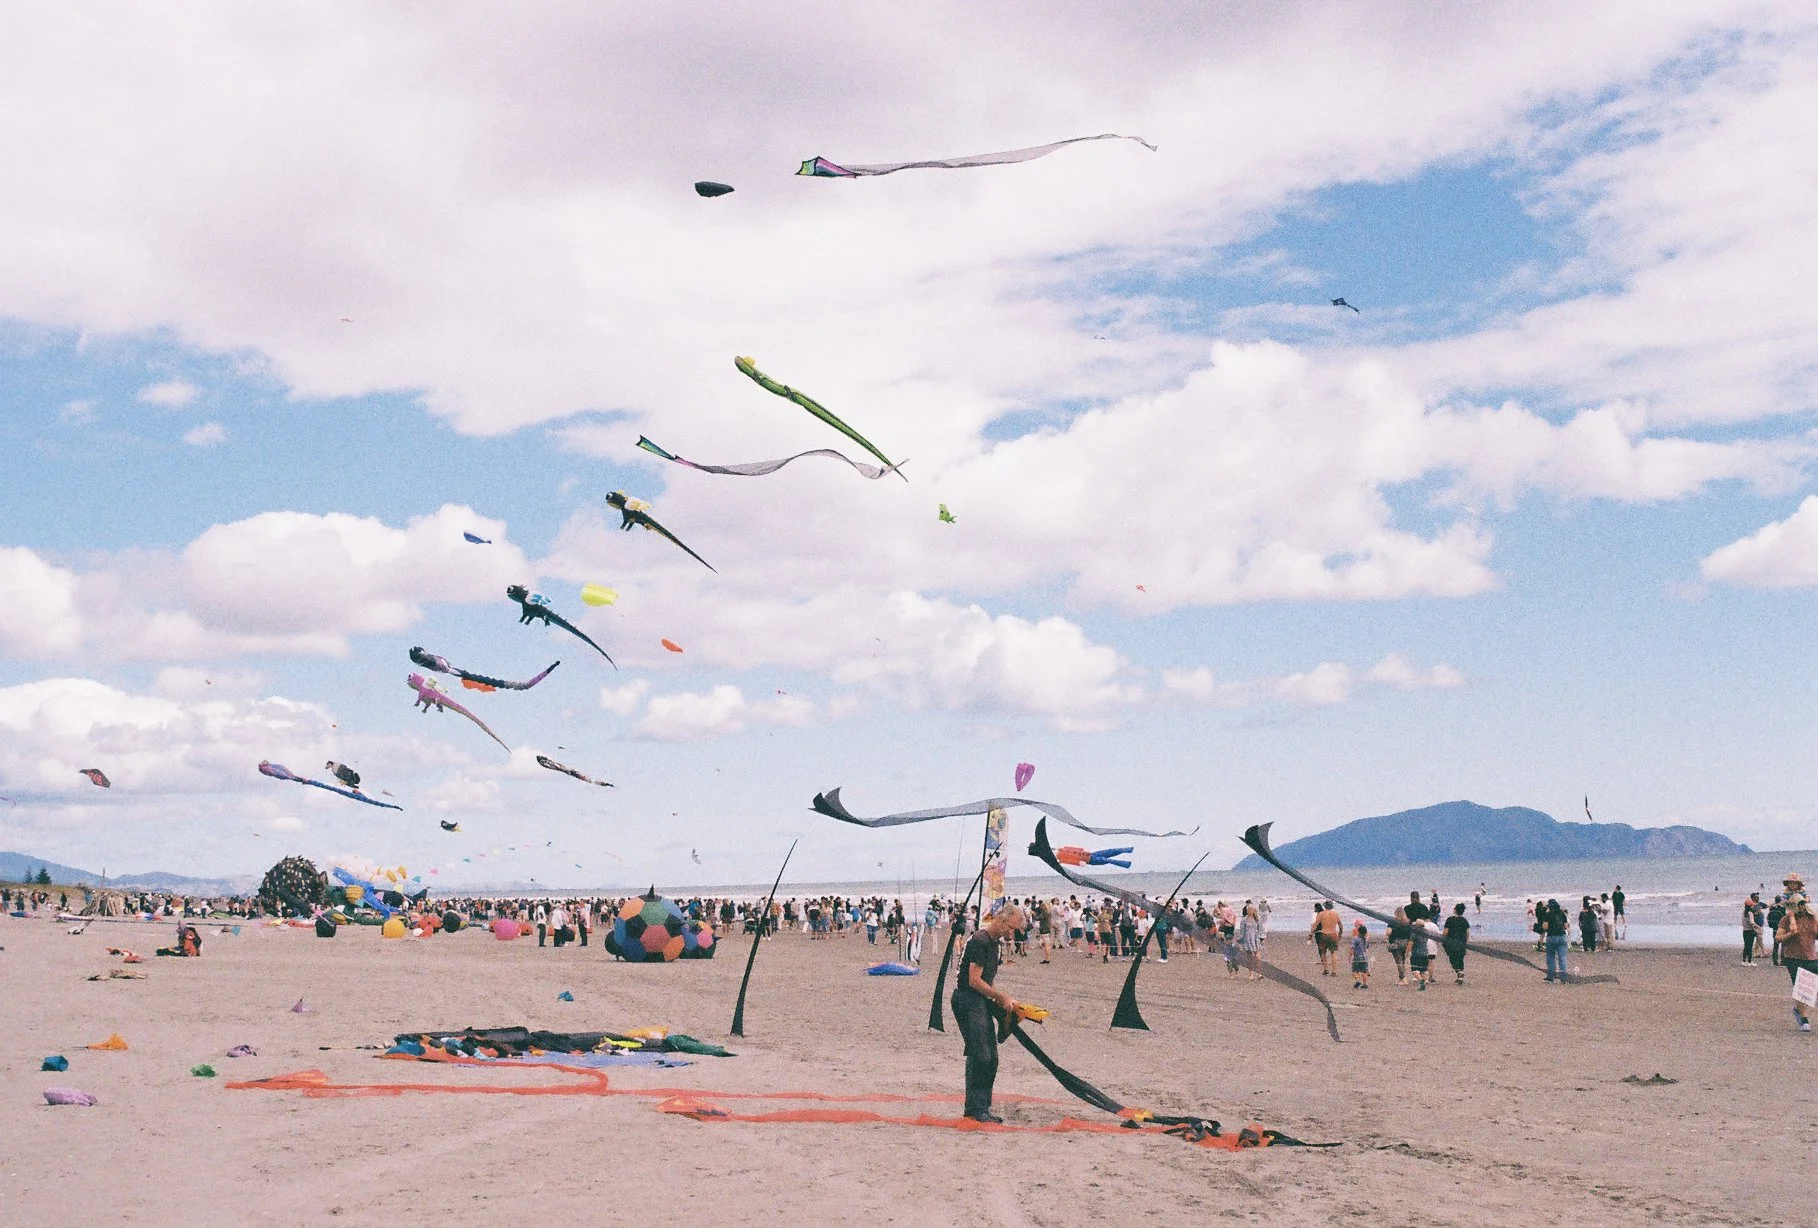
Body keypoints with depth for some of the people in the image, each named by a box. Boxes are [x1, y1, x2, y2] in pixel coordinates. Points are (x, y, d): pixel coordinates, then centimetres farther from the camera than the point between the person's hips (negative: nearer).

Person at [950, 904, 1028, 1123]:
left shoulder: (993, 941, 15)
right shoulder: (980, 940, -16)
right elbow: (974, 981, -20)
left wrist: (1003, 999, 9)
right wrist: (1002, 998, -13)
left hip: (980, 1001, 10)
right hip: (967, 1001, -10)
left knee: (990, 1058, 9)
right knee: (980, 1056, -11)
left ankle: (983, 1108, 14)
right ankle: (975, 1109, -6)